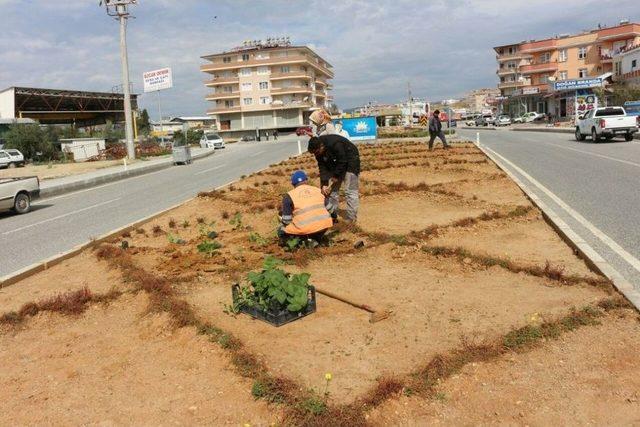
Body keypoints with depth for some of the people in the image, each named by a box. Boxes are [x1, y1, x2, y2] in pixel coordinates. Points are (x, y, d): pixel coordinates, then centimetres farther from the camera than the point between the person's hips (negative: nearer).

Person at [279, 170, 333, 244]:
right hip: (324, 225, 4)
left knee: (282, 231, 19)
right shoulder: (318, 190, 14)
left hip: (305, 229, -4)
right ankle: (315, 239, 9)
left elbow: (286, 220, 2)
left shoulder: (289, 196, 4)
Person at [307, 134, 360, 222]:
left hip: (350, 160, -7)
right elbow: (322, 167, -13)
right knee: (332, 189, 7)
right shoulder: (318, 150, -14)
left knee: (350, 191, -12)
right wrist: (324, 184, -21)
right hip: (337, 162, 7)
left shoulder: (335, 144, -36)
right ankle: (332, 215, 16)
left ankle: (351, 219, -11)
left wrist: (336, 175, -18)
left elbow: (342, 162, -27)